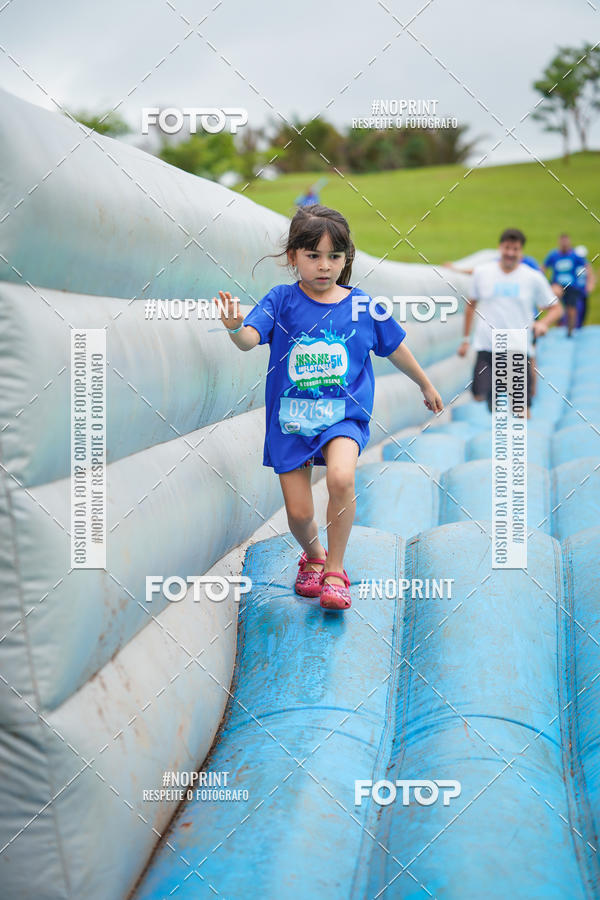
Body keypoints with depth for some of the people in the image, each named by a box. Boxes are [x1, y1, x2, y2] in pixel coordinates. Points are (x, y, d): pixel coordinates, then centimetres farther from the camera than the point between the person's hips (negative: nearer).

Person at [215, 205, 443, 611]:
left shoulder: (363, 306, 0)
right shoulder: (282, 300, -5)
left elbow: (396, 348, 15)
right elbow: (250, 339, -20)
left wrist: (426, 385, 27)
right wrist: (235, 326, -44)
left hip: (343, 415, 0)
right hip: (290, 418, 1)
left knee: (341, 477, -29)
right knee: (298, 513, 0)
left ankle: (335, 570, -9)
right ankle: (313, 556, 37)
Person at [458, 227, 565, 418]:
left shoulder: (534, 277, 0)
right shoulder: (482, 272, 4)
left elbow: (556, 308, 7)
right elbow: (471, 304, 16)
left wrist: (544, 323, -15)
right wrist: (466, 339, 15)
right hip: (486, 347, 1)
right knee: (480, 396, -11)